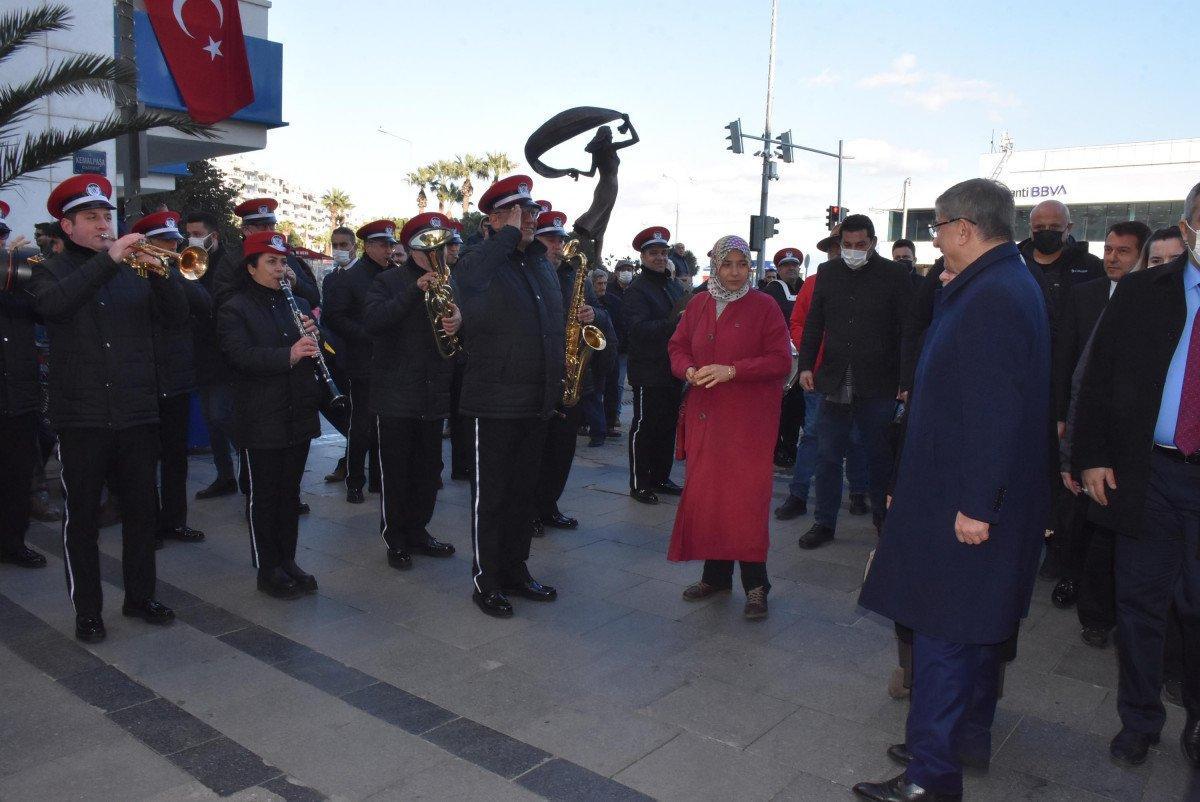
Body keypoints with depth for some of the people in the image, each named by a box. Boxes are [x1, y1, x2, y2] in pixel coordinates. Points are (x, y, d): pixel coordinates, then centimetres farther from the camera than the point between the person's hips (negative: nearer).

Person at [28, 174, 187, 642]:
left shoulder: (134, 270, 11)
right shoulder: (53, 272, 3)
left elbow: (176, 314, 1)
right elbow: (53, 304, -21)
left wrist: (161, 269, -15)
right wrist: (107, 260, -26)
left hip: (137, 412, 3)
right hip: (81, 416, -3)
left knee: (142, 510, 10)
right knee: (82, 516, 6)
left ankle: (140, 597, 25)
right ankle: (87, 610, 18)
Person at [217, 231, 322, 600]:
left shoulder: (297, 304, 14)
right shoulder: (234, 309, -4)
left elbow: (316, 354, 13)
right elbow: (241, 356, -19)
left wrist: (313, 336, -9)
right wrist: (287, 356, -33)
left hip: (298, 415, 5)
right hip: (261, 420, -5)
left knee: (290, 492, 13)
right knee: (263, 496, 4)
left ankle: (288, 561, 25)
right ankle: (267, 570, 15)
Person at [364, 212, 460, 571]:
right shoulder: (388, 281, -1)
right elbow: (372, 320, -18)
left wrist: (460, 320, -20)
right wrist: (415, 291, -25)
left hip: (434, 394, 4)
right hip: (395, 392, -4)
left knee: (428, 469, 12)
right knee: (395, 470, 4)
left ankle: (417, 531, 27)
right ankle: (395, 539, 17)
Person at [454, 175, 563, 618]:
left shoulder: (543, 265, 13)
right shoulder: (477, 263, -9)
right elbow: (477, 314, -33)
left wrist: (557, 389, 16)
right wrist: (509, 235, -25)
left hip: (538, 403, 7)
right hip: (495, 403, -7)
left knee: (523, 490, 16)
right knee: (491, 495, 4)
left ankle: (515, 571, 29)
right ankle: (486, 581, 18)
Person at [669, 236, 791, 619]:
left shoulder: (763, 306, -3)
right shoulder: (698, 304, 10)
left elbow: (781, 360, -7)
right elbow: (677, 347, 14)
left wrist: (733, 370, -19)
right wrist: (689, 370, -8)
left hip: (749, 417, -4)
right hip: (704, 414, 4)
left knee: (746, 497, -6)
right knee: (704, 492, 6)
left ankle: (755, 584, 7)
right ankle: (715, 573, 21)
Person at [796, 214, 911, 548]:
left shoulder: (894, 275, -1)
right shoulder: (827, 273, 9)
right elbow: (813, 323, 13)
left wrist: (905, 380, -7)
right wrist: (806, 365, 3)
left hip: (878, 385, -3)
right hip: (834, 383, 3)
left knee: (880, 457, 10)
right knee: (827, 456, 6)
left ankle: (884, 519, 27)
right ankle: (824, 523, 16)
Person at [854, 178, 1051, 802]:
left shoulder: (991, 297, -21)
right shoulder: (1008, 284, 12)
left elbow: (994, 410, -26)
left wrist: (976, 504, -24)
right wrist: (952, 291, 8)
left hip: (963, 502, -11)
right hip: (976, 495, 11)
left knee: (944, 633, -3)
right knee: (977, 627, 21)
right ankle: (967, 738, 37)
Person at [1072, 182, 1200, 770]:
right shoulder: (1139, 293, 2)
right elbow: (1097, 375, 3)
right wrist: (1092, 456, -3)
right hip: (1146, 473, 1)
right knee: (1140, 605, 11)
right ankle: (1138, 721, 29)